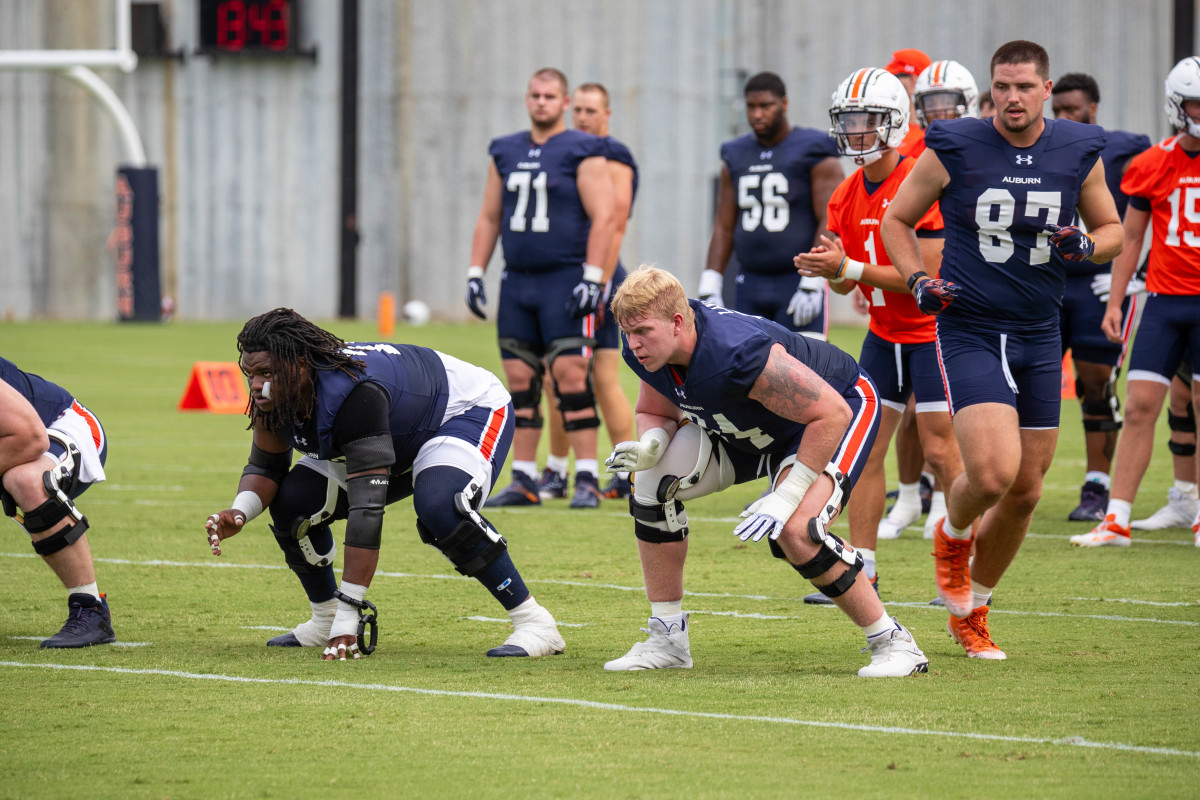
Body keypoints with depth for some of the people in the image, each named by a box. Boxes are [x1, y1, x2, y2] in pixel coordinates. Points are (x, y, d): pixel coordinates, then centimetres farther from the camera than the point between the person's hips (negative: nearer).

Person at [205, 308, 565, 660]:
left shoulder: (350, 393, -42)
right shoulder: (274, 397, -18)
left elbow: (366, 507, -44)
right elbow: (265, 467, 0)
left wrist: (349, 613, -46)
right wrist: (239, 512, -25)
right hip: (399, 440, 8)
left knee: (438, 507, -37)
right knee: (292, 502, -6)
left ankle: (533, 622, -23)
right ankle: (326, 620, 15)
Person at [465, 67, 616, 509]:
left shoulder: (582, 153, -4)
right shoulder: (506, 153, 13)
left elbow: (602, 218, -8)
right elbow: (489, 218, 19)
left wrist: (592, 279, -15)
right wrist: (475, 273, 11)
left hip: (565, 280, -6)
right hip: (517, 281, 6)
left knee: (571, 377, -11)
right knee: (519, 381, 5)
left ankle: (587, 479, -9)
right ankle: (524, 480, 10)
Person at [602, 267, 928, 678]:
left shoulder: (737, 353, -42)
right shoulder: (648, 351, -18)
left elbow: (832, 414, -36)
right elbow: (656, 412, 4)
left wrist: (787, 497, -36)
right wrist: (650, 445, -22)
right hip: (744, 428, 8)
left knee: (795, 532, -30)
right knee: (653, 485, -7)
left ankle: (893, 642, -12)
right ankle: (667, 639, 4)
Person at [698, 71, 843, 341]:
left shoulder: (814, 154, -4)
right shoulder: (736, 157, 13)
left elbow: (829, 223, -9)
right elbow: (724, 227, 15)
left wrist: (812, 284, -18)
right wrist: (709, 288, 7)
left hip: (798, 282, -5)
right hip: (751, 286, 5)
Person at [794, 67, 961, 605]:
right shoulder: (847, 197, 3)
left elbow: (925, 277, -24)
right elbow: (846, 283, 6)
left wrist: (849, 268, -26)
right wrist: (831, 269, -17)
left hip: (932, 330, -7)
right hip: (885, 333, 7)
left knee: (941, 452, -7)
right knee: (865, 448, 3)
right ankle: (860, 571, 7)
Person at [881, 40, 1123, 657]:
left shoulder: (1078, 153, 0)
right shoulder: (953, 149, -8)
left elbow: (1112, 230, 13)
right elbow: (896, 220, 6)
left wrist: (1083, 245, -10)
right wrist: (918, 281, -11)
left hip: (1038, 339, 4)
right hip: (969, 333, -4)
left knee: (1025, 492, 7)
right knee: (993, 473, -22)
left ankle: (971, 610, 28)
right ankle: (953, 532, 14)